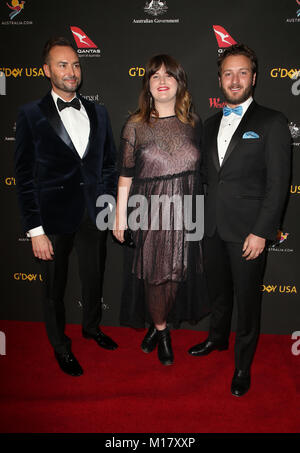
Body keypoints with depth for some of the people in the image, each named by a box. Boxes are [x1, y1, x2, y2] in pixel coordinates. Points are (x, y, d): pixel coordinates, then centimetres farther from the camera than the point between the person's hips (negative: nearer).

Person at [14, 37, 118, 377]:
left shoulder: (98, 113, 7)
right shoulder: (31, 115, -6)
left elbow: (109, 164, 11)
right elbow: (24, 176, -8)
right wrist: (35, 230, -12)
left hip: (94, 216, 4)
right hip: (55, 218, -3)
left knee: (94, 279, 20)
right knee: (55, 288, 13)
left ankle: (92, 326, 47)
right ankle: (60, 346, 37)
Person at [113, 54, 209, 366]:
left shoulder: (193, 123, 4)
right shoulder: (135, 125, -3)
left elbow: (198, 168, 10)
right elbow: (125, 174, -2)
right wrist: (120, 215, -2)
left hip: (185, 211, 3)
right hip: (149, 211, -2)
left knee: (177, 272, 11)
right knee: (153, 273, 6)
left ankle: (160, 323, 36)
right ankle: (160, 330, 30)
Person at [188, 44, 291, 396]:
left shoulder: (271, 123, -4)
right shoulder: (211, 124, 13)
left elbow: (278, 183, -10)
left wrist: (261, 232, -15)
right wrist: (202, 219, 7)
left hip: (247, 231, -5)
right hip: (212, 228, 5)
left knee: (247, 300, 7)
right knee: (218, 292, 20)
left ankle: (243, 366, 26)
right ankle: (217, 339, 44)